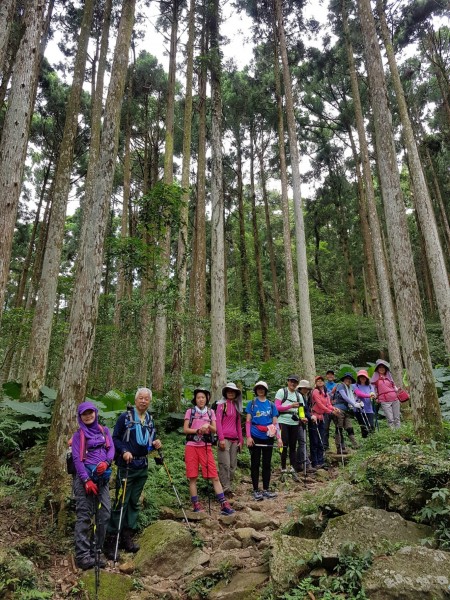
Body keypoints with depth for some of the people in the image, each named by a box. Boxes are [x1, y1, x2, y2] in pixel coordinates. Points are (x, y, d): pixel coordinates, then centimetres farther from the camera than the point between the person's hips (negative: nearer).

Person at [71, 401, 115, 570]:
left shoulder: (104, 431, 16)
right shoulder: (78, 435, 4)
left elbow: (111, 448, 8)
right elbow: (77, 459, -4)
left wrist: (106, 462, -15)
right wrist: (87, 480, -13)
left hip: (102, 477, 4)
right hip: (84, 477, -4)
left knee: (104, 514, 1)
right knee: (84, 516, -7)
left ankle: (96, 552, 11)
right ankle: (82, 555, -4)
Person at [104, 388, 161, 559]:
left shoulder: (150, 420, 9)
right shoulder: (125, 416, -8)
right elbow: (115, 438, -7)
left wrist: (156, 444, -4)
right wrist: (124, 451, -22)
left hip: (143, 467, 6)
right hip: (126, 466, -6)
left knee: (134, 502, 12)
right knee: (121, 502, -4)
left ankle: (128, 537, 23)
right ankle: (111, 540, 5)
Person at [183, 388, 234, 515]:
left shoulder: (210, 412, 8)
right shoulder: (190, 411, 3)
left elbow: (214, 430, 3)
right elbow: (185, 429, -2)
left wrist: (208, 426, -19)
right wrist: (198, 430, -18)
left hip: (206, 447, 1)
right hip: (192, 447, -1)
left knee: (214, 477, -4)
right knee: (193, 477, 2)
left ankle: (224, 504, -3)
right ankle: (196, 504, 11)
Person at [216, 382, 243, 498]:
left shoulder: (236, 407, 17)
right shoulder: (221, 405, 1)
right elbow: (218, 422, -6)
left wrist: (241, 440, 15)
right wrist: (221, 438, -13)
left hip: (234, 439, 6)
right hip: (224, 439, -6)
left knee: (233, 466, 7)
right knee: (225, 465, -8)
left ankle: (229, 488, 17)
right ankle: (226, 490, -2)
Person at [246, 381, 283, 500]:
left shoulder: (271, 405, 8)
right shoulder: (251, 404, 2)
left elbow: (275, 423, 9)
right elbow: (248, 421, 0)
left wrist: (278, 437, 1)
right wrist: (248, 437, -10)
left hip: (268, 438, 3)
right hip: (255, 437, -3)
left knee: (267, 464, 10)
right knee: (255, 464, 3)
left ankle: (266, 489, 21)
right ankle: (256, 490, 13)